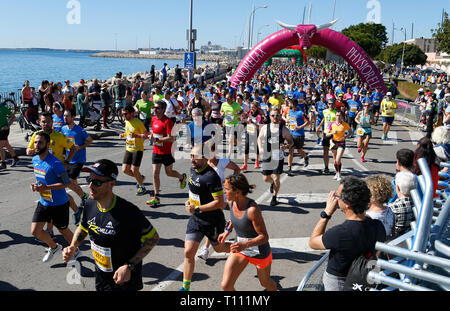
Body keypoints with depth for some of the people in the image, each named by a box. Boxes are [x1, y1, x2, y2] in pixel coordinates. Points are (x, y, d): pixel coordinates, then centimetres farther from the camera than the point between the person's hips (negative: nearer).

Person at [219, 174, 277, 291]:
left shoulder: (252, 210, -32)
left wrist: (245, 244, -40)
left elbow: (264, 237, -26)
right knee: (226, 286, -6)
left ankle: (275, 289, 56)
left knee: (265, 282, 22)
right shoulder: (231, 203, -11)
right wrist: (228, 230, 6)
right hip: (240, 247, 5)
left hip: (259, 252, -5)